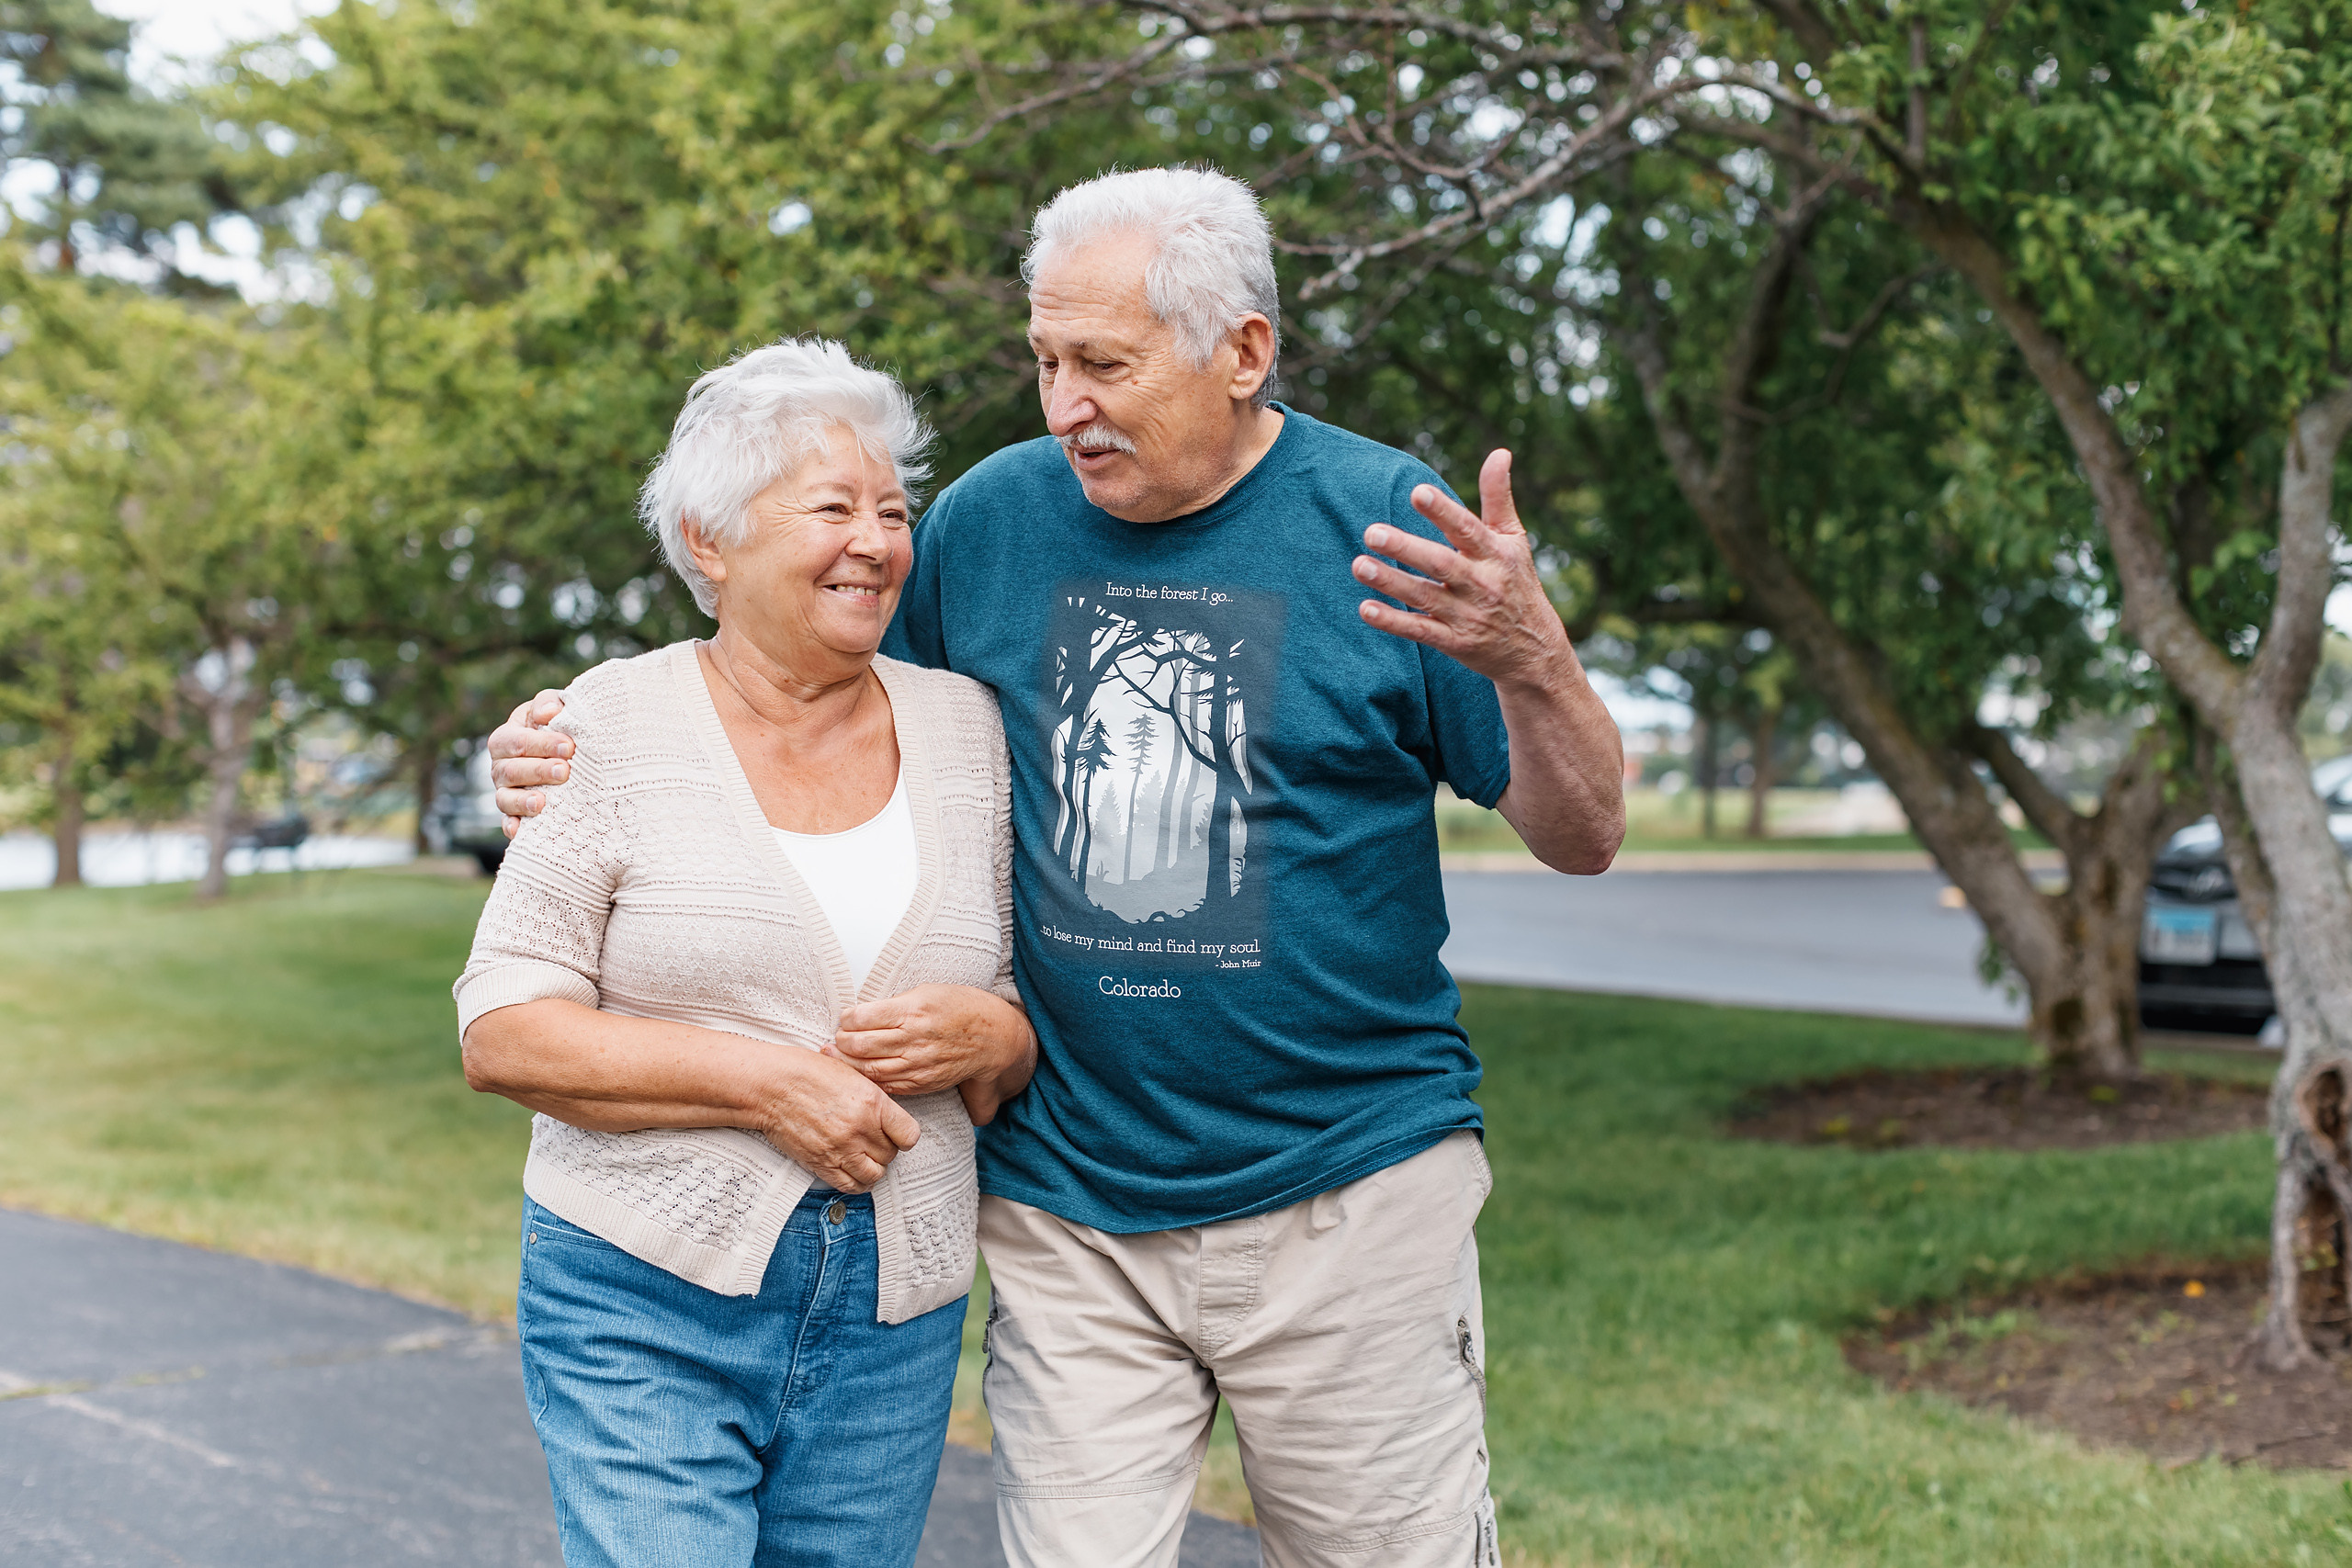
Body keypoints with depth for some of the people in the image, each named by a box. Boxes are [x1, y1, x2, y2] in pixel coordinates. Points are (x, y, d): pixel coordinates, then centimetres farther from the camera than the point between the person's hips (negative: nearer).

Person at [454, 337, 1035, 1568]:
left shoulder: (965, 729, 7)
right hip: (647, 1300, -3)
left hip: (891, 1320, 4)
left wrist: (987, 1037, -11)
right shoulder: (617, 726, -4)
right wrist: (765, 1082, -17)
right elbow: (503, 1036, -8)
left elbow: (1035, 1030, 13)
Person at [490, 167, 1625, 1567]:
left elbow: (1584, 838, -4)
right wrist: (606, 769, 2)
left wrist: (1532, 659, -25)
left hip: (1348, 1192, -2)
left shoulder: (1383, 525, -6)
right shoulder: (994, 519, 2)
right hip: (1066, 1206, 2)